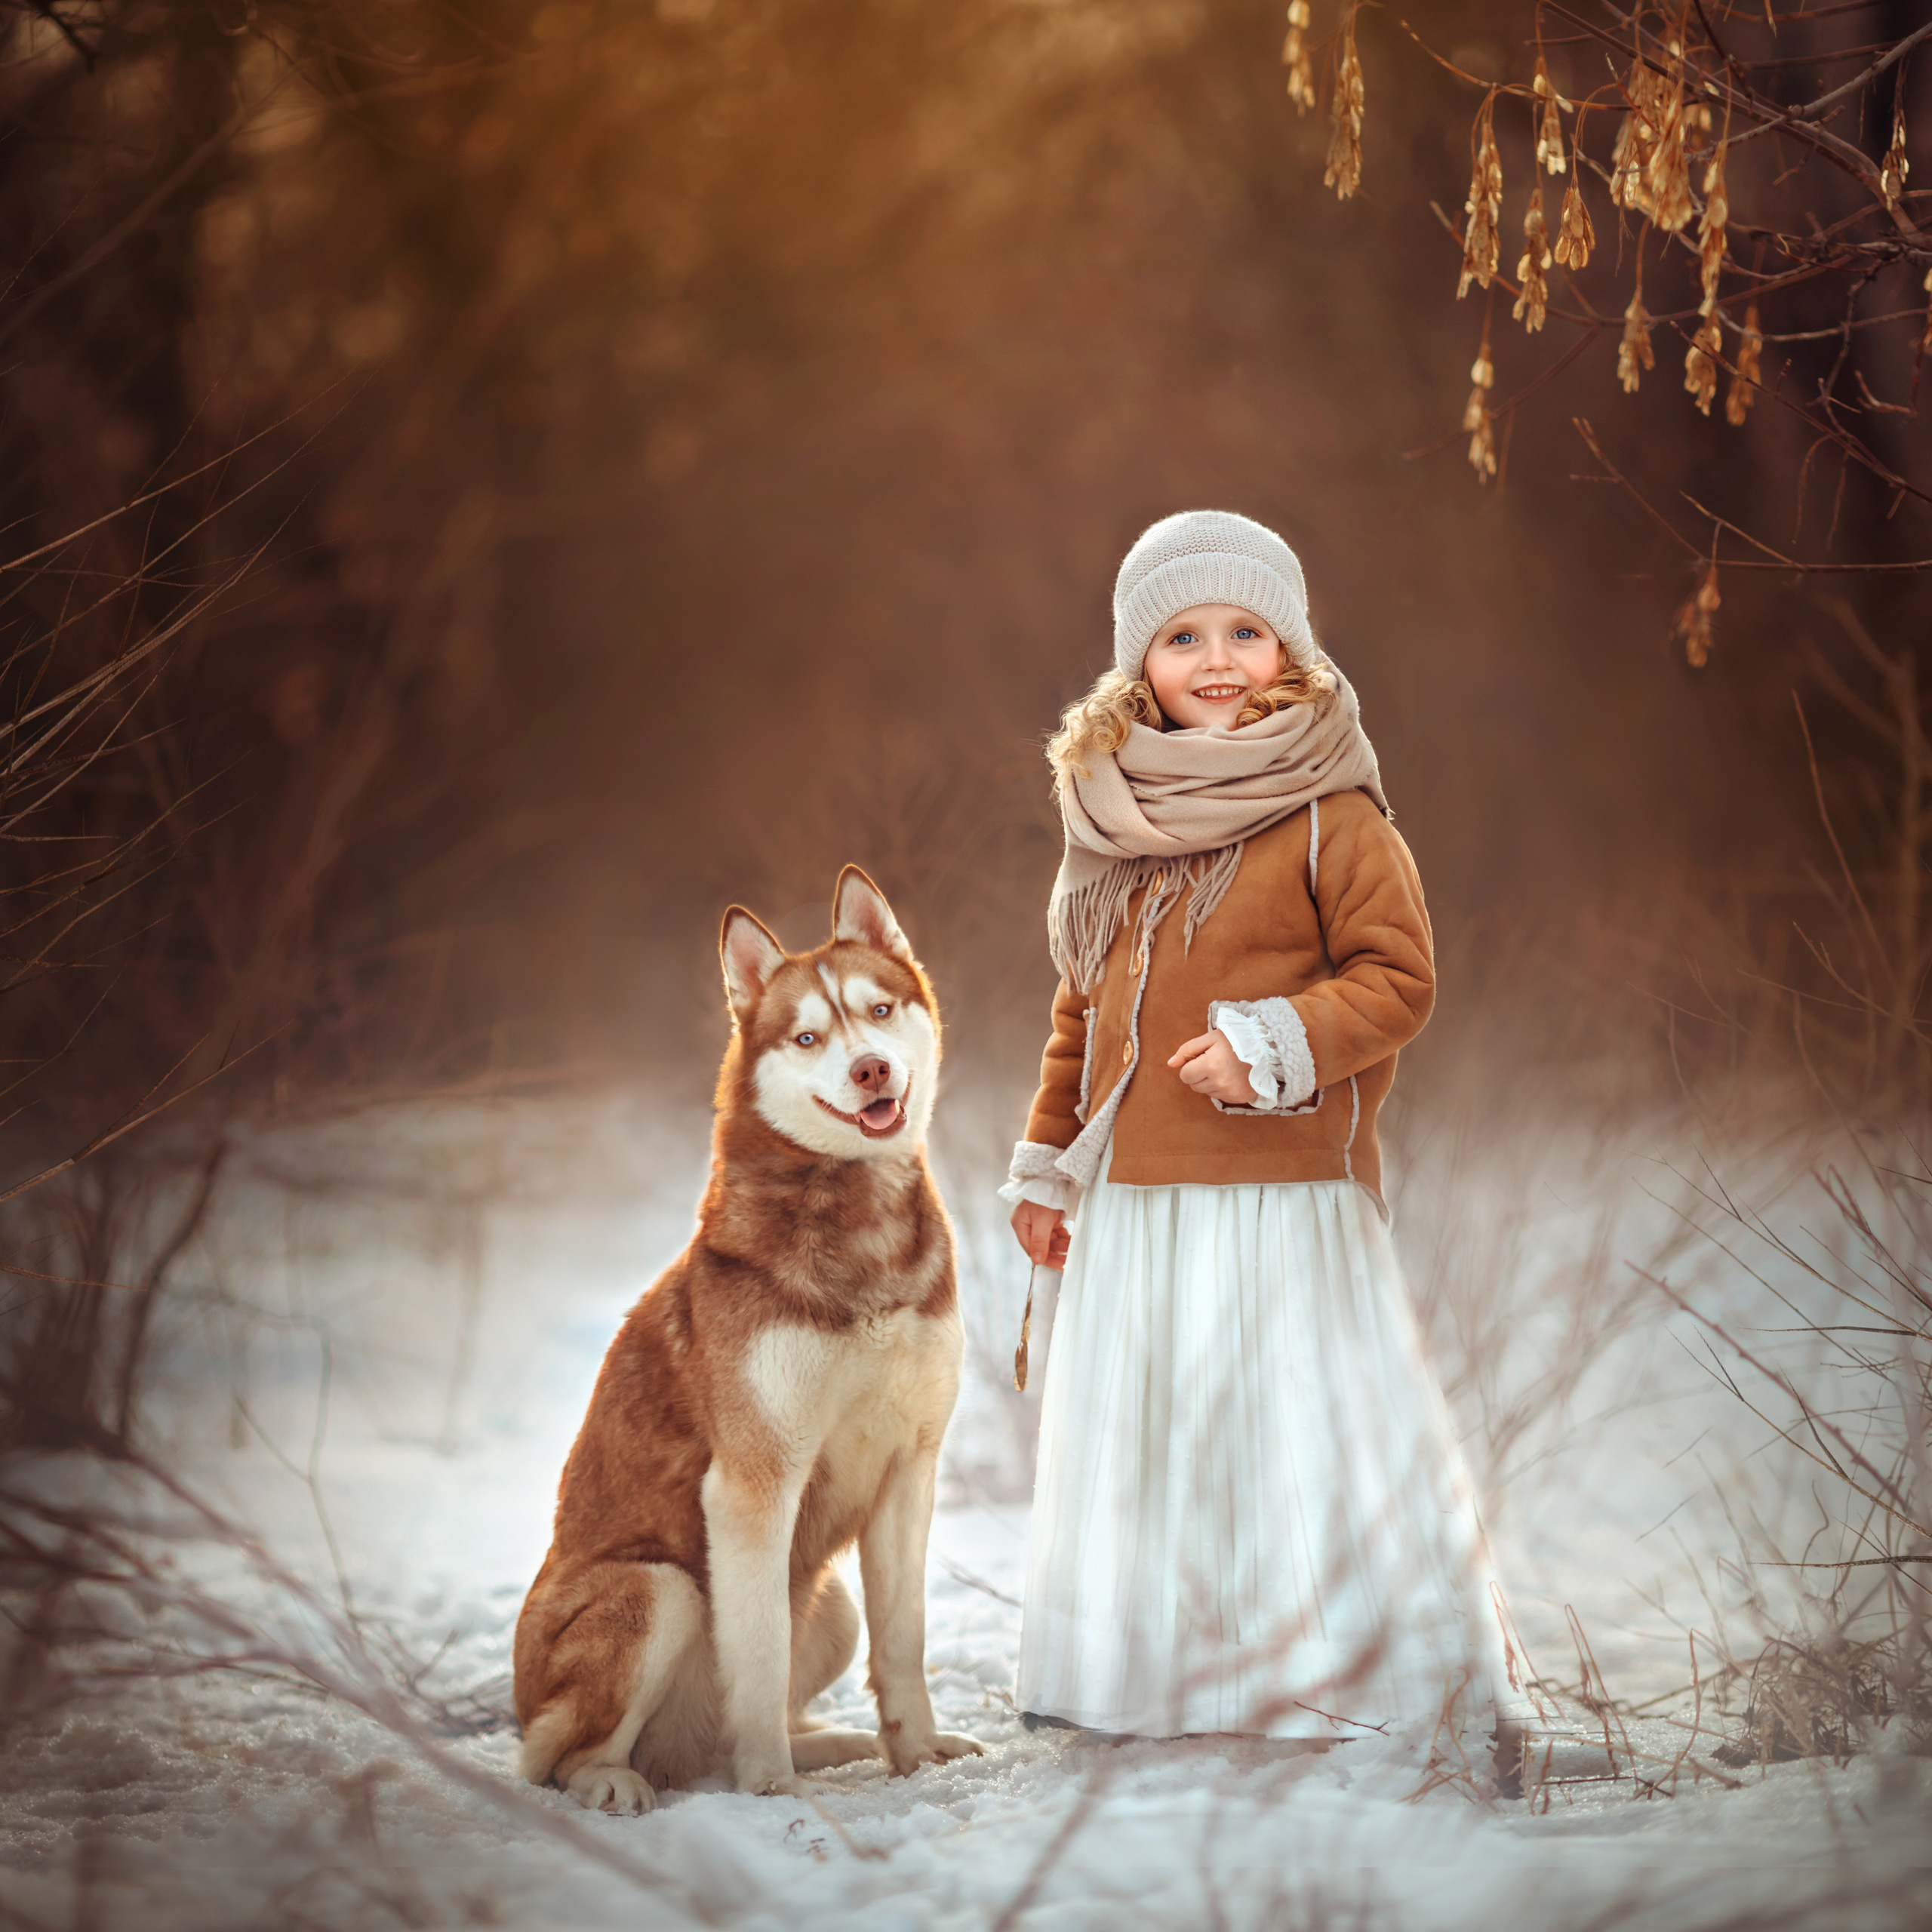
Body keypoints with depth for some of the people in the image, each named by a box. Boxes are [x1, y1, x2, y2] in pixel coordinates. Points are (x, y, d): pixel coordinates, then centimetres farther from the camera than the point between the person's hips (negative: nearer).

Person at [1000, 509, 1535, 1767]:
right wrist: (1047, 1164, 20)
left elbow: (1400, 978, -8)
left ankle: (1389, 1675, 6)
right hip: (1133, 1200, 6)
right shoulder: (1120, 822, 11)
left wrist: (1273, 1048, -19)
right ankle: (1163, 1675, 21)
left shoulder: (1329, 813, -6)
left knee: (1303, 1430, -5)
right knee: (1143, 1440, 10)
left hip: (1284, 1189, -6)